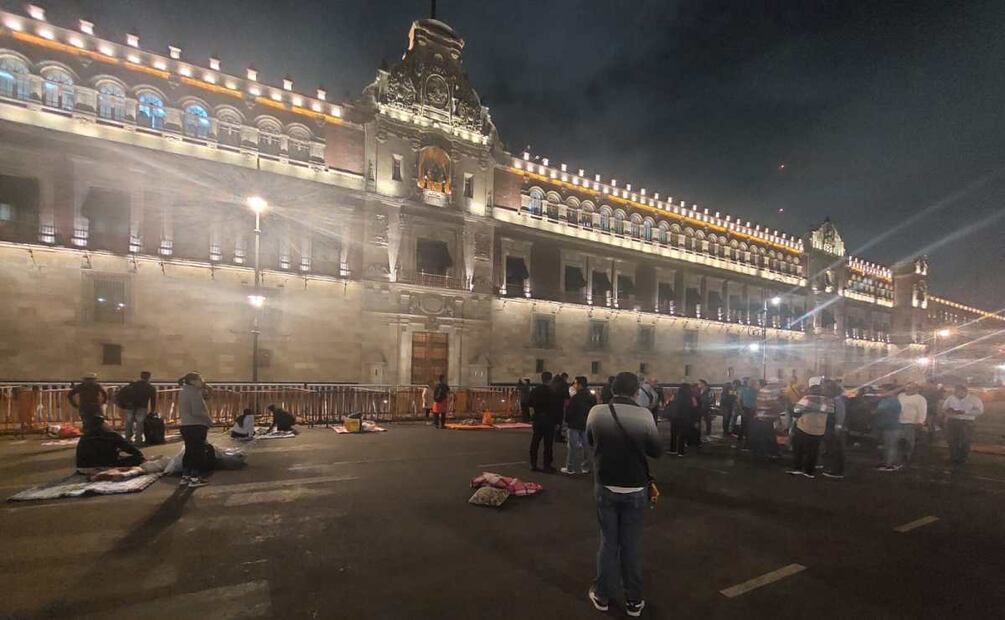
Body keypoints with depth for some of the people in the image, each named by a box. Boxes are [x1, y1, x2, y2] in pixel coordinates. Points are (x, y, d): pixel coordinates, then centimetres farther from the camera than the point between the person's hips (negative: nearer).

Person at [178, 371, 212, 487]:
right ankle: (195, 478, 2)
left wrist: (203, 390, 5)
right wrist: (209, 420, -8)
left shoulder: (183, 392, 13)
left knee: (189, 451, 17)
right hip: (196, 426, -9)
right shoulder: (194, 392, -17)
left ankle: (185, 476, 24)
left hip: (186, 425, 9)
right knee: (198, 452, -1)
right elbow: (197, 412, -23)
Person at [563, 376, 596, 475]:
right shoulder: (592, 397, 3)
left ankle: (570, 469, 5)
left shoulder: (575, 397, -21)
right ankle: (585, 467, 20)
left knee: (573, 447, 0)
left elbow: (569, 411, -17)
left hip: (575, 425, -7)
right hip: (587, 425, 7)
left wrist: (567, 421, 0)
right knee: (585, 446, 13)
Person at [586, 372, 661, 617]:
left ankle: (602, 596, 28)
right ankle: (634, 601, 26)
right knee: (632, 545, 13)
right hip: (636, 489, -1)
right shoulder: (644, 415, -15)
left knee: (608, 542, 16)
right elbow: (656, 451, -3)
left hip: (606, 487, 1)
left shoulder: (596, 412, -11)